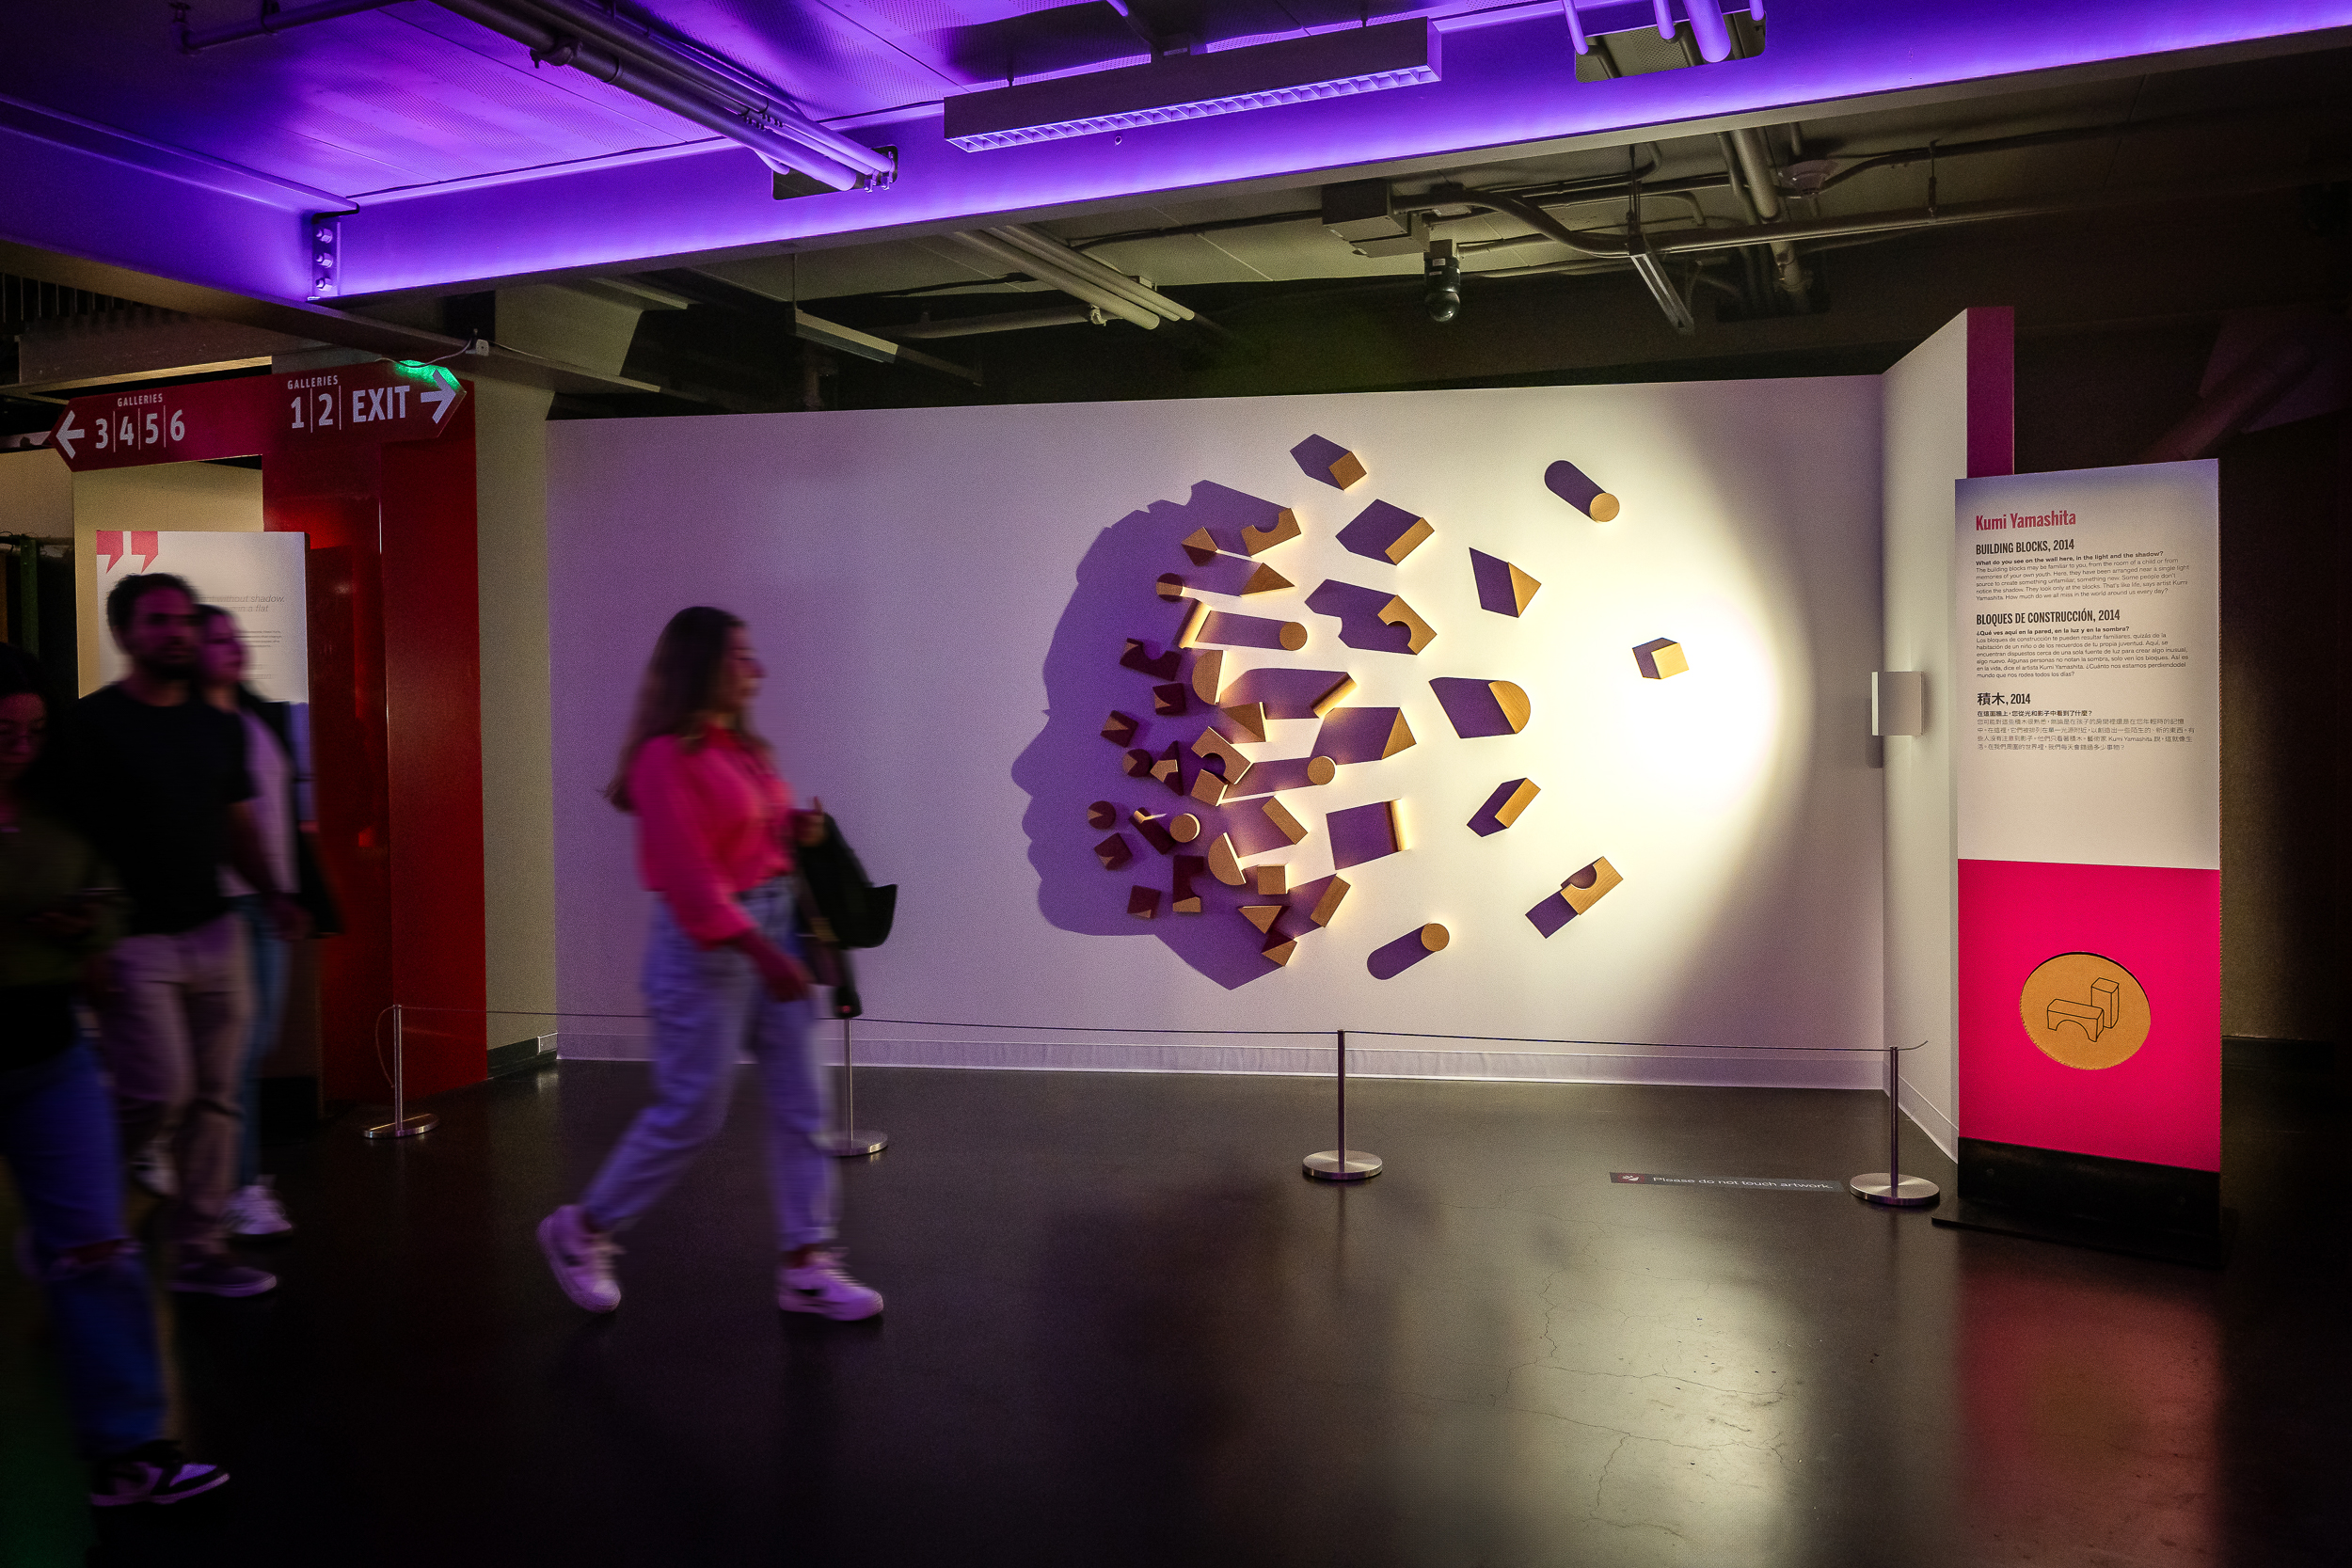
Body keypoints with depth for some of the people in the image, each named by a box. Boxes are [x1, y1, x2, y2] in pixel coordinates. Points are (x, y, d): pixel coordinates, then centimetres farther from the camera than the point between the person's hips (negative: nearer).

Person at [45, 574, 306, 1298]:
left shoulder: (219, 728, 13)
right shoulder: (91, 723, -5)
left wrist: (273, 894, 4)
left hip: (212, 933, 6)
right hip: (131, 940, -6)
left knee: (214, 1098, 6)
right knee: (160, 1093, -11)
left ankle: (199, 1249, 16)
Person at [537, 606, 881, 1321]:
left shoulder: (742, 746, 10)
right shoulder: (666, 758, -14)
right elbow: (687, 875, -19)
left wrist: (798, 830, -1)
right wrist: (761, 953, -22)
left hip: (770, 927, 8)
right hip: (708, 945, -8)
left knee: (800, 1101, 5)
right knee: (690, 1112, 1)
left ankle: (806, 1265, 12)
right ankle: (583, 1231, 23)